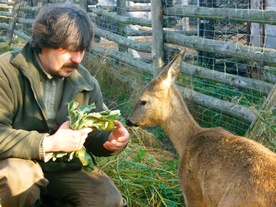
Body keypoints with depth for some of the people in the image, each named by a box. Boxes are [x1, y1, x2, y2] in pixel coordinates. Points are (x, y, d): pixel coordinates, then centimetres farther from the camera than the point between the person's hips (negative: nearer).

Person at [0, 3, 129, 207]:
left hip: (69, 167, 5)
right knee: (18, 178, -37)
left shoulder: (86, 82, 0)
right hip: (20, 163, -4)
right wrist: (49, 143, -33)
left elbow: (94, 136, 8)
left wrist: (110, 139, -16)